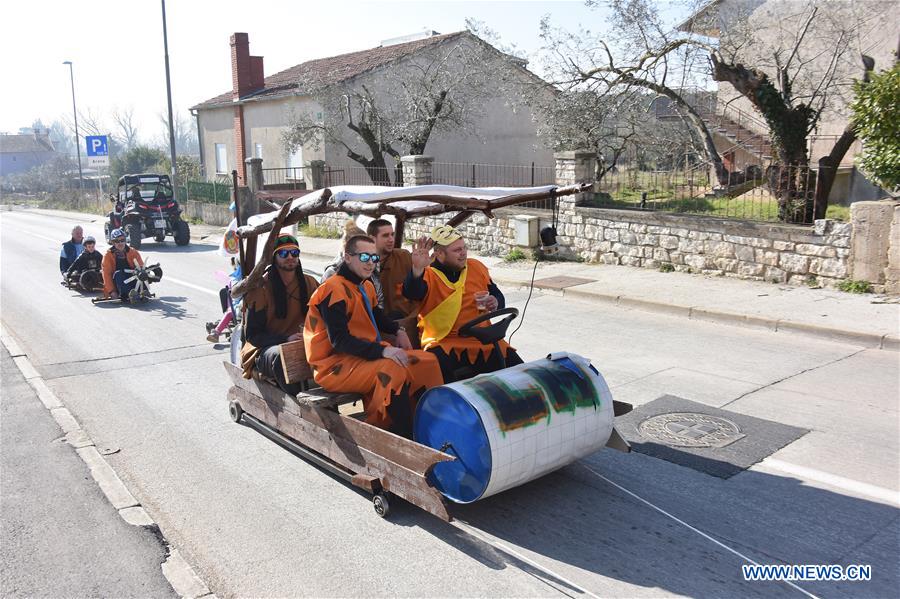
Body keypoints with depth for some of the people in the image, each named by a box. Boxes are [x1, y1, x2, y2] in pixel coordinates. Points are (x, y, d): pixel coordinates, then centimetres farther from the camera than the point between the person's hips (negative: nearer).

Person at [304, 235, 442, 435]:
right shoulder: (334, 290, -17)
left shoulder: (366, 286, 11)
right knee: (393, 369, -33)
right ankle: (406, 435, -23)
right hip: (335, 366, -9)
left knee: (427, 361, 0)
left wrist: (398, 330, 11)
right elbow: (339, 340, -24)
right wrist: (383, 351, -31)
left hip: (367, 354, 9)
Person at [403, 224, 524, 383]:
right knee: (436, 372, -33)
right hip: (443, 343, -4)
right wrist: (417, 270, -47)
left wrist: (496, 303, -3)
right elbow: (412, 293, -27)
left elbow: (497, 295, 22)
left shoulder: (476, 267, 10)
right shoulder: (428, 274, -5)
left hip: (482, 340, 5)